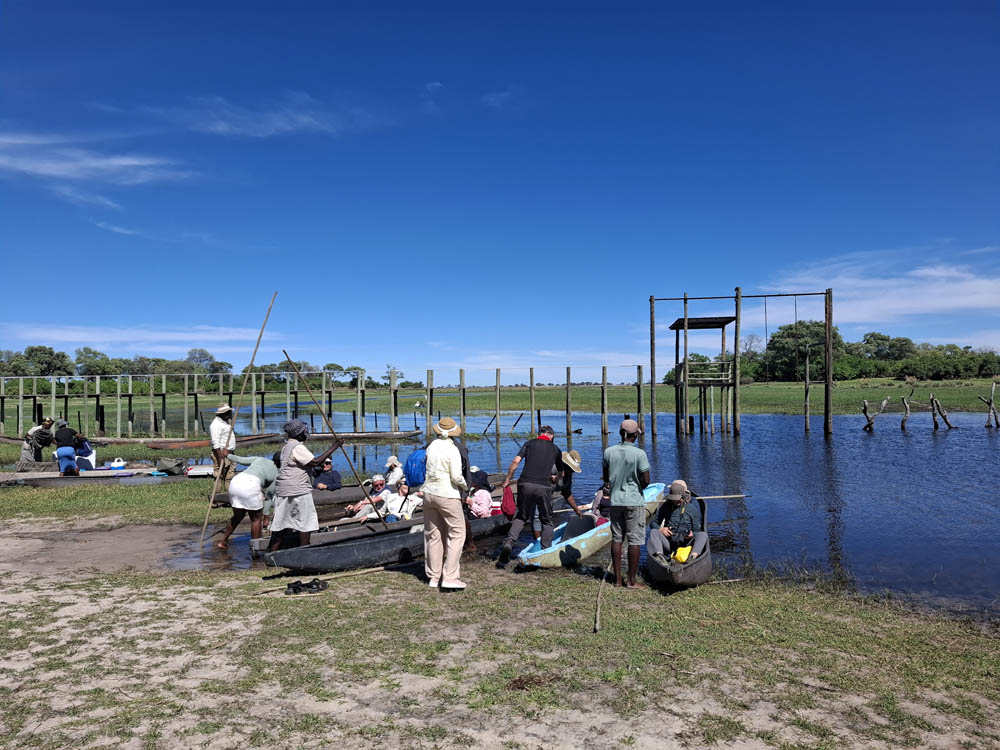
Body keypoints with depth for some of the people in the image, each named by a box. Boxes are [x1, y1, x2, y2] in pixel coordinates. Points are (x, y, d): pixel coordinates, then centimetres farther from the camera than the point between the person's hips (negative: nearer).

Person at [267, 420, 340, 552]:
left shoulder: (287, 446, 18)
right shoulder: (297, 447, -15)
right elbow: (315, 462, -20)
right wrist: (332, 448, -17)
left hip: (283, 490, 10)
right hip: (297, 491, -10)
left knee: (281, 521, 11)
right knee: (305, 521, -1)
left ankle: (272, 551, 14)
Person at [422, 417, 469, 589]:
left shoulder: (431, 446, 3)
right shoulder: (452, 450, -14)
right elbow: (456, 476, -17)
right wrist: (465, 485, 0)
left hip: (429, 493, 6)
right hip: (448, 496, -6)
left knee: (433, 536, 14)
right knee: (456, 534, 4)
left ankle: (433, 577, 21)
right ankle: (450, 578, -1)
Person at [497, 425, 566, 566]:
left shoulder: (530, 443, 13)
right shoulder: (555, 449, 16)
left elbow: (516, 461, -1)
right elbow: (561, 473, 27)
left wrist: (507, 479, 8)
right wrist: (555, 477, 49)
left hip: (525, 484, 1)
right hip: (543, 487, -1)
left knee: (522, 516, 16)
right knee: (547, 520, 17)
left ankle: (508, 542, -4)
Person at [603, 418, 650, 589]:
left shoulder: (609, 451, -1)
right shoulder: (639, 454, -14)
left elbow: (606, 477, 8)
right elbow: (646, 480, -12)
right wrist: (638, 487, 6)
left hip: (615, 501, 4)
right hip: (634, 501, -4)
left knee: (616, 538, 10)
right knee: (634, 540, 3)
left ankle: (618, 579, 16)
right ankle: (632, 581, 7)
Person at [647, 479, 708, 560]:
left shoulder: (693, 509, 8)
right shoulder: (666, 507, 12)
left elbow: (697, 531, 10)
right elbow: (653, 523, 15)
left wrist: (692, 535, -14)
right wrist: (660, 529, -7)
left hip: (684, 544, -1)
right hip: (668, 544, 1)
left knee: (703, 535, -24)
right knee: (653, 532, -24)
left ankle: (693, 556, -51)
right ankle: (659, 555, -50)